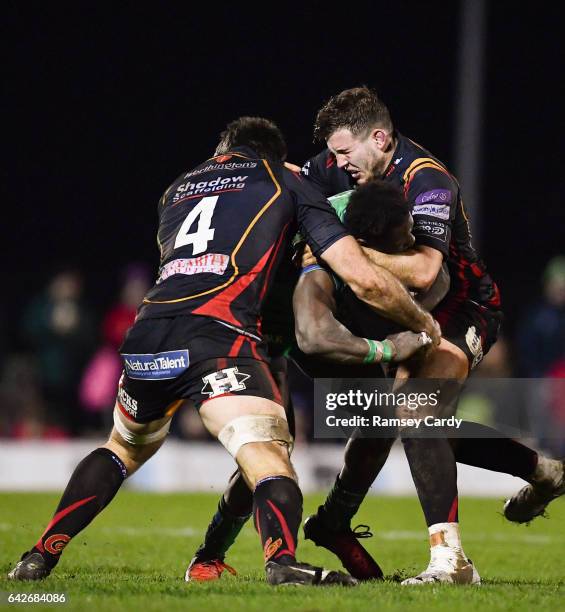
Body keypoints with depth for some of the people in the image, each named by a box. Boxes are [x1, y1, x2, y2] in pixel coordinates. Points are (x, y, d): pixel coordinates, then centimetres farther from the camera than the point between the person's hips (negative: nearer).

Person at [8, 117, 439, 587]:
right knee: (269, 461, -14)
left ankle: (42, 555, 24)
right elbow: (364, 279, 12)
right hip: (219, 335, -5)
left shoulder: (178, 188, 31)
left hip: (147, 334, 5)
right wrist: (423, 323, 28)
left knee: (124, 449, 30)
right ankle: (282, 561, -42)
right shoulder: (287, 183, 18)